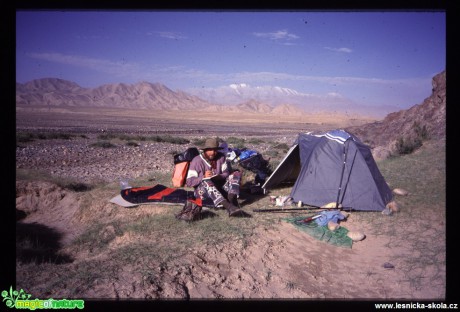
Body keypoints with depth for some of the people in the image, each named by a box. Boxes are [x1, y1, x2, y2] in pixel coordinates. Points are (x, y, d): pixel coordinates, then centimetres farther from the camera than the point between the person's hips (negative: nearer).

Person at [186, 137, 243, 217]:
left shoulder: (221, 157, -1)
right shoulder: (197, 161, -10)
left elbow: (227, 173, 1)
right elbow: (189, 182, -15)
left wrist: (219, 177, -21)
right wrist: (203, 177, -30)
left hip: (219, 188, 4)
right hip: (202, 191, -4)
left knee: (236, 174, -11)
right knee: (206, 182, -38)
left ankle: (232, 198, -39)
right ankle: (229, 207, -56)